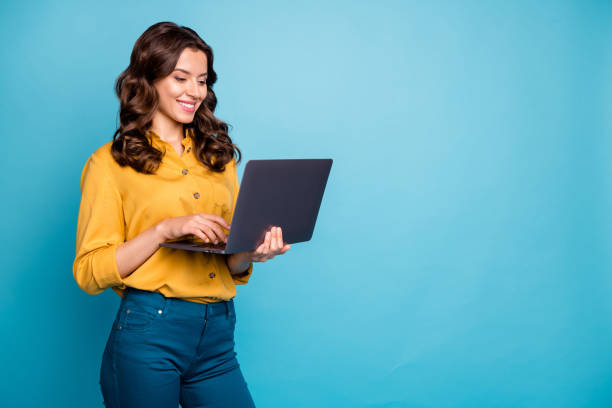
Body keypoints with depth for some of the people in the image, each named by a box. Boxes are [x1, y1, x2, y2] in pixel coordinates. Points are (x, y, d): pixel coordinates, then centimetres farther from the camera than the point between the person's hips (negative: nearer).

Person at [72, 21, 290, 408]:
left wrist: (251, 252, -5)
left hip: (218, 338, 4)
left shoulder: (219, 157, 14)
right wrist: (164, 229, -17)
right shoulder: (110, 163, 0)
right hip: (148, 334, -4)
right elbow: (89, 272, -6)